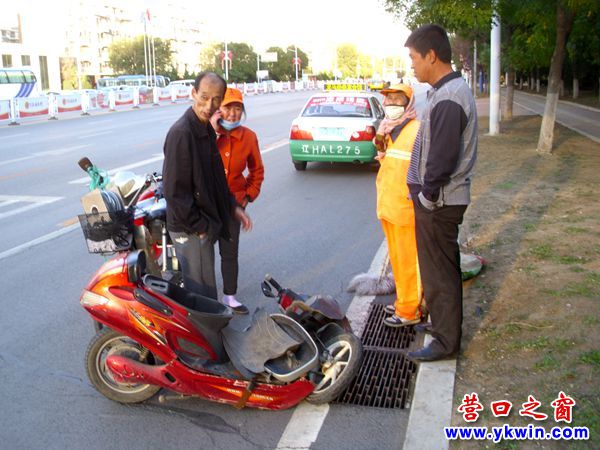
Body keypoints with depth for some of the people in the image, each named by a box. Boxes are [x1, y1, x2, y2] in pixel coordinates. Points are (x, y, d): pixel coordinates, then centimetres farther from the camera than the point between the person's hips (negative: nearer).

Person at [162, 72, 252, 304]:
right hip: (190, 231, -9)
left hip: (205, 225, 9)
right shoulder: (181, 133, -21)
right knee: (202, 294, 0)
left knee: (205, 289, 22)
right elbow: (174, 191, -23)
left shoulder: (207, 129, 9)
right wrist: (200, 227, -18)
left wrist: (232, 206, 12)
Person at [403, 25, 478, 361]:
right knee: (444, 268, 22)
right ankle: (446, 323, 38)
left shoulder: (447, 99, -23)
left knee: (439, 273, 2)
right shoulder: (455, 89, 11)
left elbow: (442, 159, -26)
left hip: (439, 202, -10)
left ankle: (446, 341, 15)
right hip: (445, 198, 10)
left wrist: (426, 197, -14)